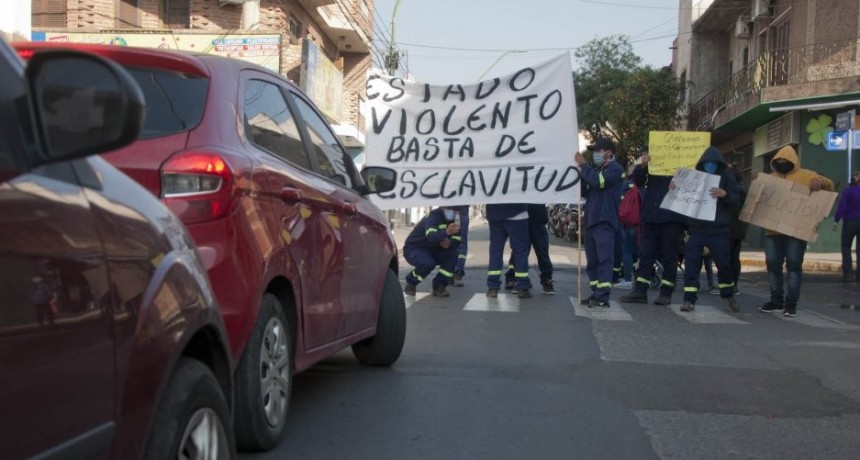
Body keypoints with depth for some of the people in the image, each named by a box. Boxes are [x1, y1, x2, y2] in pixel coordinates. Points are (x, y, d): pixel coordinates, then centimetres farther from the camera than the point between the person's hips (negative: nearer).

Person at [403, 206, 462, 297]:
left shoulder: (452, 220, -1)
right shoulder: (433, 216, -24)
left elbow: (457, 241, -7)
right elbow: (431, 237, -43)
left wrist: (449, 243, -30)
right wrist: (447, 232, -61)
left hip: (432, 251, 7)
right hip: (413, 249, -7)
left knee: (454, 254, -16)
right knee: (428, 263, -35)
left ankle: (439, 286, -5)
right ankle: (411, 283, -5)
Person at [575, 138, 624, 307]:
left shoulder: (615, 169, -4)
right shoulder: (596, 169, 20)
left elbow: (598, 181, -20)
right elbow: (584, 191, 18)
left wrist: (583, 165, -6)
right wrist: (580, 169, 6)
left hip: (605, 222, -8)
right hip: (591, 221, 8)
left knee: (604, 259, -12)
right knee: (592, 261, 8)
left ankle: (603, 297, -16)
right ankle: (596, 294, 13)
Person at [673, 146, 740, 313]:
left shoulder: (727, 177, 4)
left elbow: (735, 201, -3)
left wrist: (724, 195, -24)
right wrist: (675, 189, -9)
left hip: (719, 229, -1)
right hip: (696, 228, 1)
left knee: (723, 263, 5)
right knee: (691, 263, -4)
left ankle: (728, 295, 27)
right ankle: (689, 299, 0)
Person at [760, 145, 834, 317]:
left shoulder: (806, 175, 5)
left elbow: (829, 185, 2)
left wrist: (820, 182, -20)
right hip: (773, 230, 4)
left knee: (794, 265, -4)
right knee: (773, 264, 5)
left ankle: (791, 303, -1)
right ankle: (776, 300, 14)